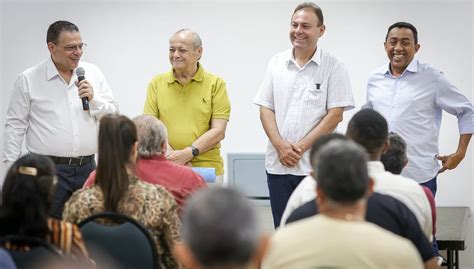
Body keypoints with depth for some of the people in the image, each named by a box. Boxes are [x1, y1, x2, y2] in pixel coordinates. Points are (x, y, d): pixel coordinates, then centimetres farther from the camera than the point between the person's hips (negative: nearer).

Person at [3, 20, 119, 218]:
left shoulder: (92, 74, 9)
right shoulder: (28, 80, 0)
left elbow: (113, 116, 10)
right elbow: (15, 125, 3)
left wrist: (93, 99, -8)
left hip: (87, 167, 3)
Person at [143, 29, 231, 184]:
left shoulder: (216, 84, 4)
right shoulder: (157, 84, 9)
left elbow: (218, 131, -3)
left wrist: (189, 153, -16)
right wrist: (172, 156, -13)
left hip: (206, 169, -1)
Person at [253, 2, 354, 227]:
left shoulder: (333, 67, -1)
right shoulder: (276, 63, 9)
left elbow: (335, 114, -6)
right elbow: (265, 108, 8)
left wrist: (301, 146, -12)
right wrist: (280, 145, -7)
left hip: (315, 166, -3)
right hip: (278, 165, 4)